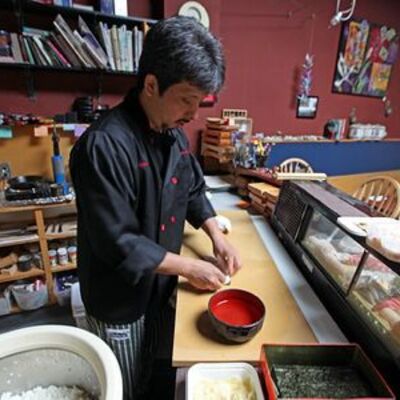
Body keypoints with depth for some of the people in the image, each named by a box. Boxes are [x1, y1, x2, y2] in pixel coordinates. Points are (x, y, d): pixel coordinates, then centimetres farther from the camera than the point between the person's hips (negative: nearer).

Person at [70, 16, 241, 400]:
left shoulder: (173, 133, -2)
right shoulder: (105, 144, -30)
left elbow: (193, 189, 9)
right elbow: (119, 244, -29)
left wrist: (216, 236, -4)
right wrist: (191, 268, -20)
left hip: (156, 285, 7)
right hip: (119, 298, -6)